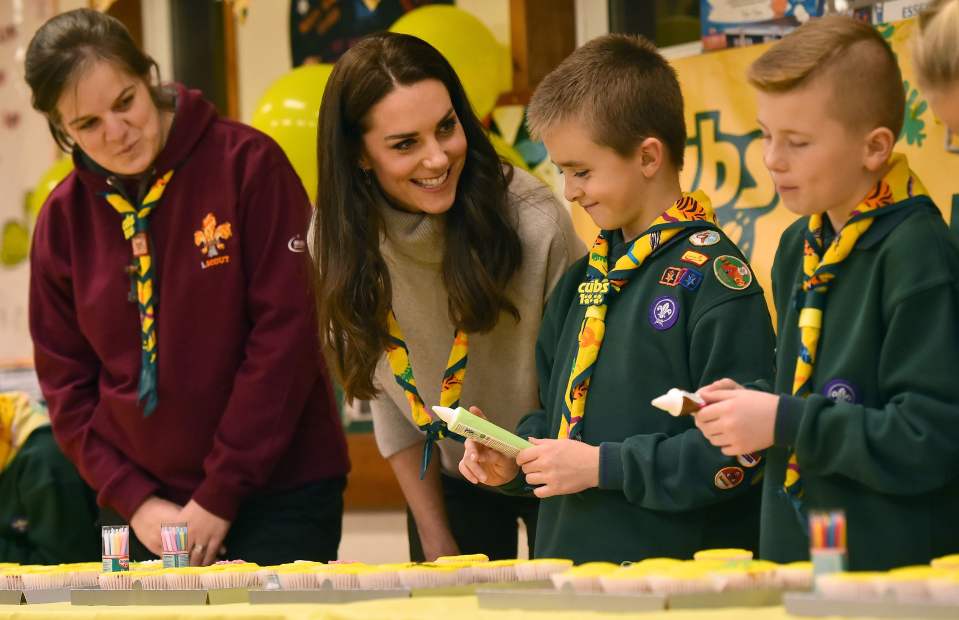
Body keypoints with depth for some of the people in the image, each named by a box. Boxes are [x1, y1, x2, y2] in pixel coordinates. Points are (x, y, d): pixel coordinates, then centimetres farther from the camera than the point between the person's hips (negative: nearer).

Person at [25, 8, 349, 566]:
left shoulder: (247, 163, -9)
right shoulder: (63, 218, 3)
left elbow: (286, 330, -12)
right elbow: (65, 378, 7)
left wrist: (221, 496, -13)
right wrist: (132, 499, -7)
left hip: (279, 497, -3)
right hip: (148, 507, 3)